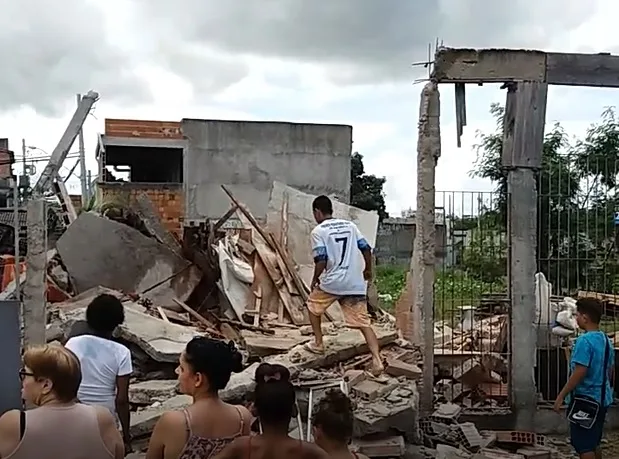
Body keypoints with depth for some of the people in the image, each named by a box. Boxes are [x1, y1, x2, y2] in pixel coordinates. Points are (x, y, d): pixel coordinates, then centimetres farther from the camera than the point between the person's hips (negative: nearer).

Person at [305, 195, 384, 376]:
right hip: (355, 283, 4)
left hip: (332, 282, -4)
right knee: (363, 322, 2)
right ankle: (377, 361, -12)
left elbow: (321, 261, -12)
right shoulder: (350, 225, 12)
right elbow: (366, 249, 10)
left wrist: (315, 279, 4)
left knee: (313, 305, 24)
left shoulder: (318, 231, -4)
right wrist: (368, 269, 25)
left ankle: (318, 344, 29)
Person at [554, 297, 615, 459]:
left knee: (584, 446, -2)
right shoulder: (606, 340, 7)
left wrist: (561, 396, -16)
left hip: (585, 398, -9)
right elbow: (611, 372, 14)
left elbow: (579, 373, -23)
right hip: (601, 398, 9)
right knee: (594, 443, 18)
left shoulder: (584, 340, -19)